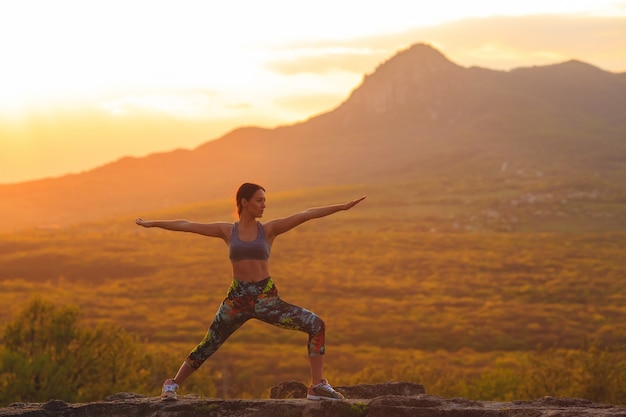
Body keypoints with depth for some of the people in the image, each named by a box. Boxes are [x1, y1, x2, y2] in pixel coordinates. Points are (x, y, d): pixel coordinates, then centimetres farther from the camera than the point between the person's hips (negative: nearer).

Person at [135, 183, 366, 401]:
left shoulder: (269, 229, 2)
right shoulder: (227, 230, 3)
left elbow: (306, 215, -7)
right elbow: (186, 225, 7)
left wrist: (342, 207, -11)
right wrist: (153, 223, 9)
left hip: (267, 299, 0)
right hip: (237, 299, 0)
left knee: (316, 324, -17)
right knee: (207, 346, 4)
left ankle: (318, 385, -11)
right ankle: (172, 384, 28)